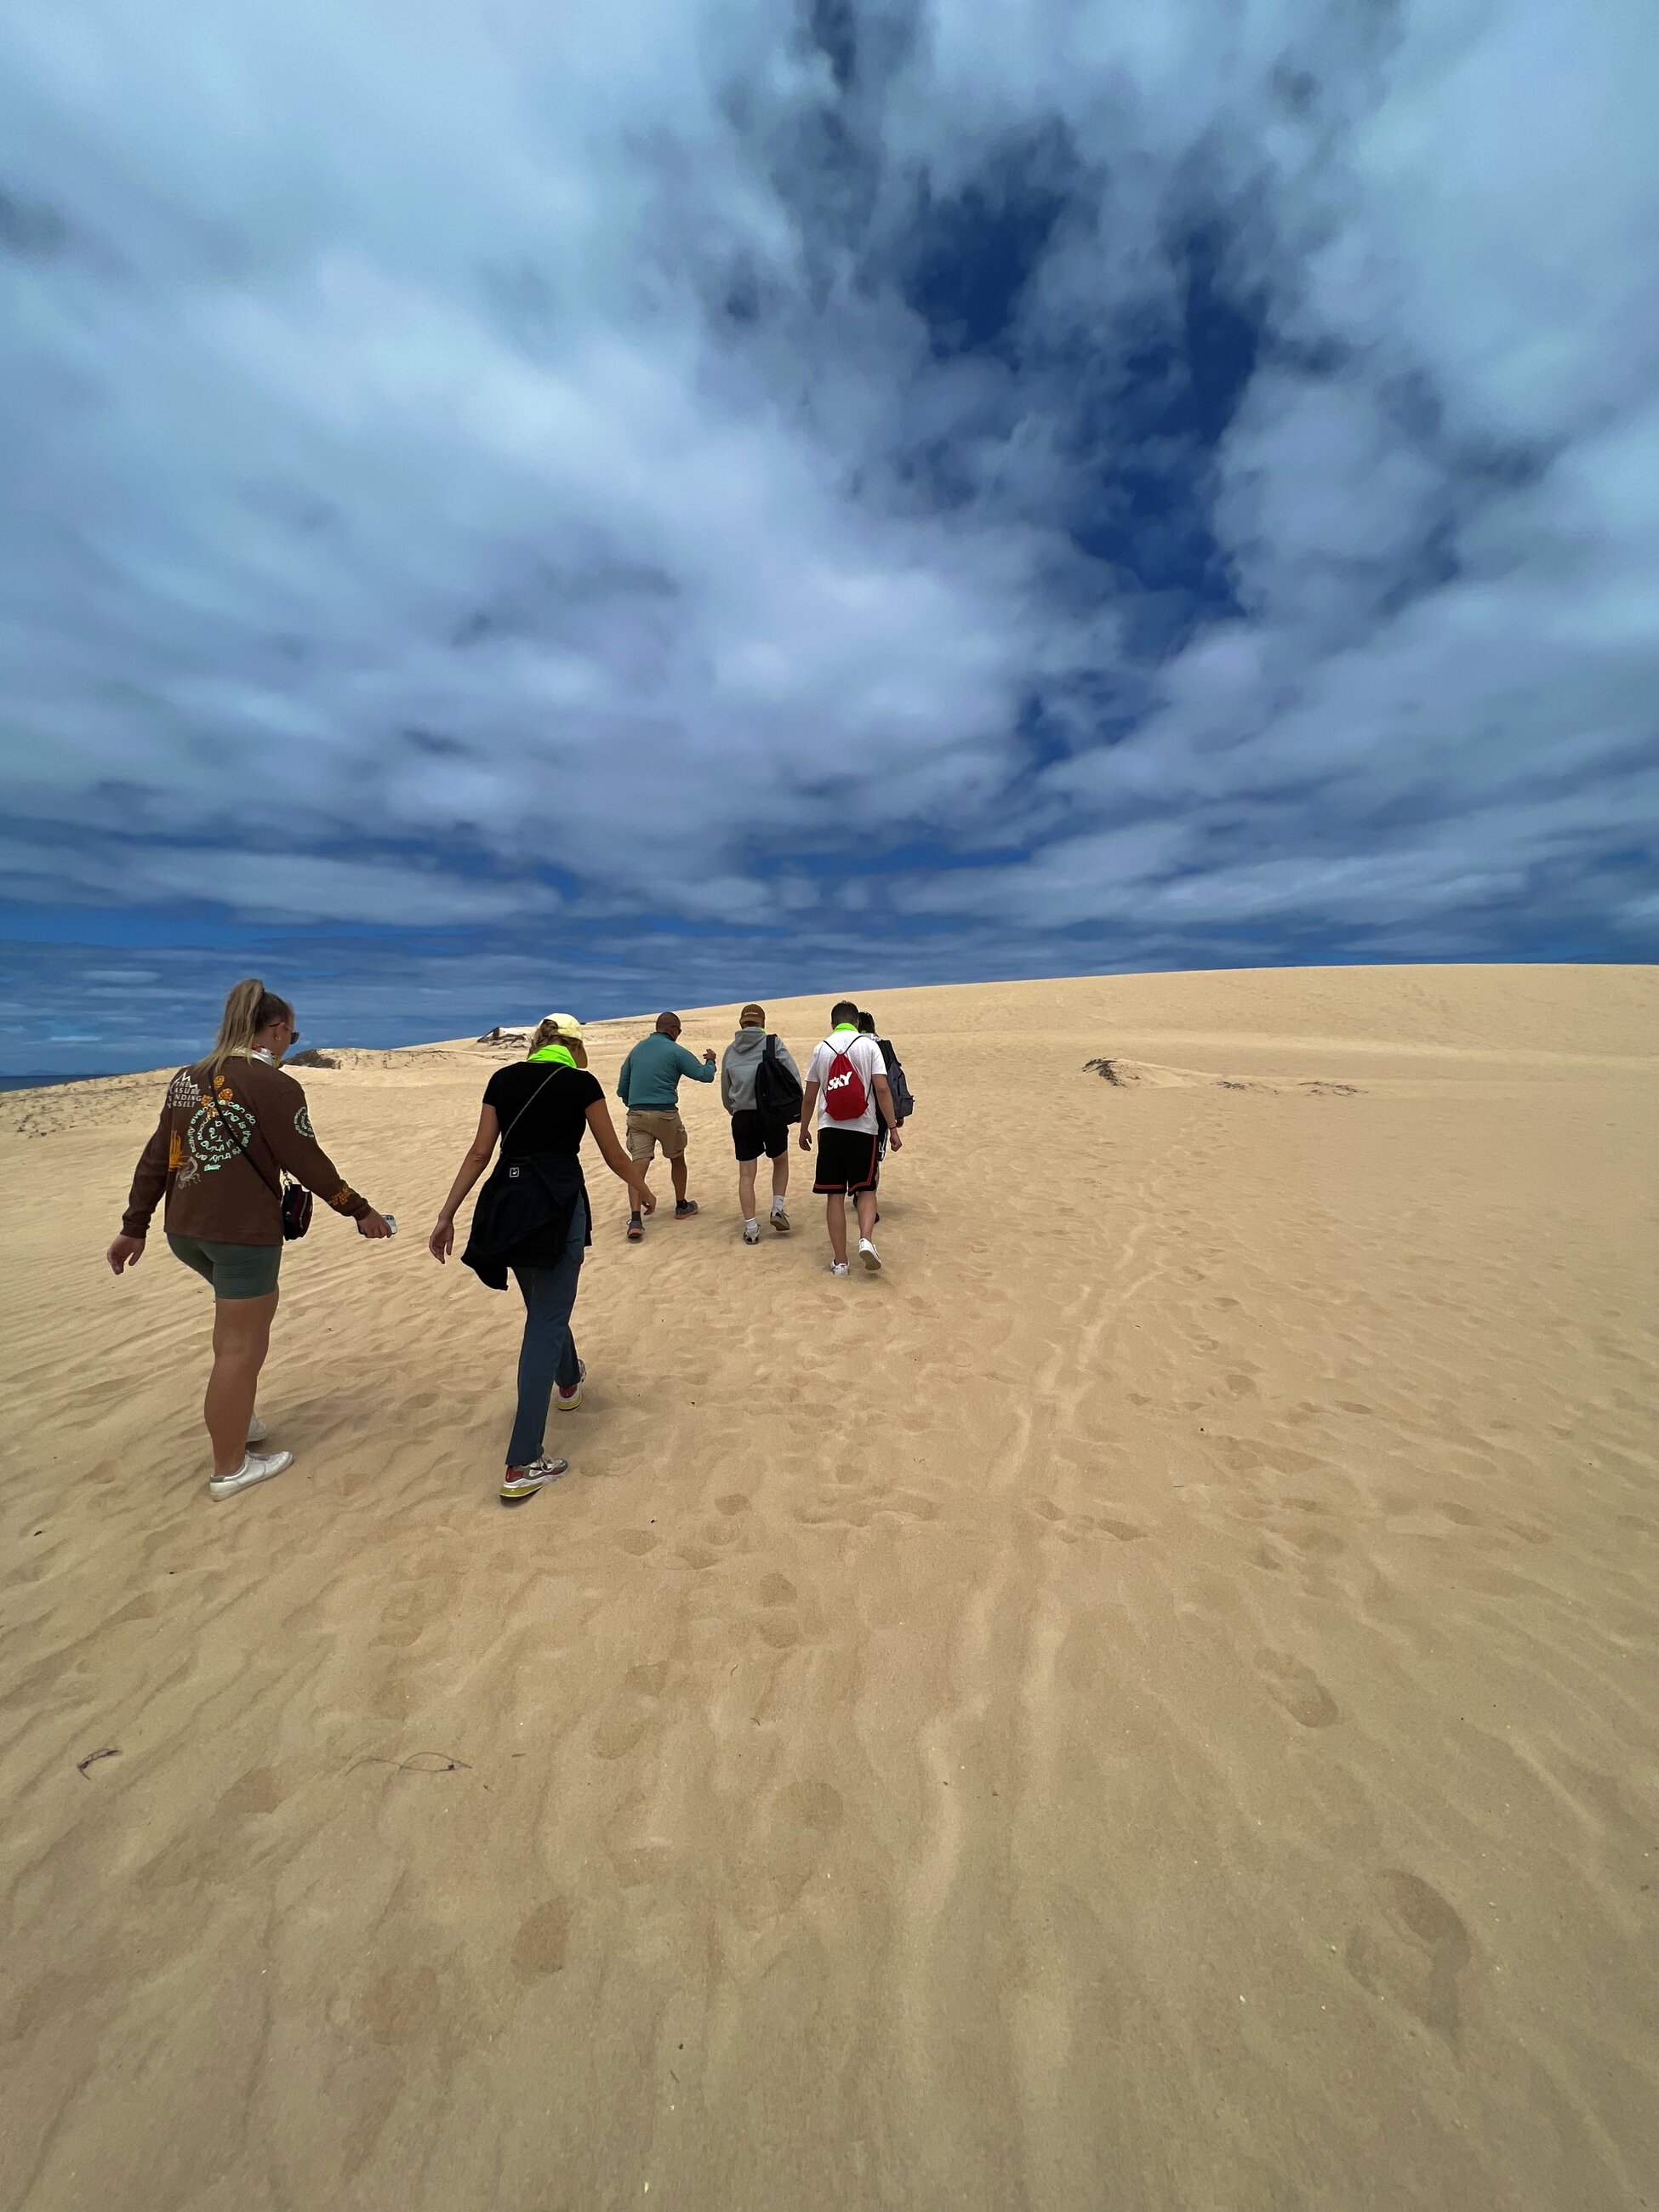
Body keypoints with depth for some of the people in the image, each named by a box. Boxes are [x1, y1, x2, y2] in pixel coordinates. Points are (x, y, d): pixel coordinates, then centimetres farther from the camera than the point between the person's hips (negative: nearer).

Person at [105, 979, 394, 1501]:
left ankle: (236, 1419, 36)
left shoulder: (187, 1078, 8)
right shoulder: (274, 1084, -15)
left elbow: (154, 1159, 11)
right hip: (243, 1230, -8)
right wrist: (361, 1212, -5)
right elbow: (308, 1163, -14)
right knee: (242, 1345, 5)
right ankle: (230, 1469, 20)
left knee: (248, 1310, 29)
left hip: (184, 1228, 8)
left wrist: (134, 1227, 18)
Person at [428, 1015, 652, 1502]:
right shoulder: (580, 1082, -2)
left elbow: (479, 1154, 6)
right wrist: (642, 1190, 20)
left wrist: (446, 1215, 12)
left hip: (506, 1204, 6)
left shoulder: (503, 1079, 10)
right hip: (557, 1205, -5)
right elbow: (614, 1156, 3)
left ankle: (569, 1381, 53)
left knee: (544, 1306, 26)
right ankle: (523, 1465, 2)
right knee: (545, 1322, 0)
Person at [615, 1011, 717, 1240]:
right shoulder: (675, 1051, -5)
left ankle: (635, 1221, -11)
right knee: (677, 1159, 18)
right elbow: (705, 1075, -3)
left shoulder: (638, 1048, 13)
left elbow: (622, 1087, 16)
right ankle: (682, 1207, 33)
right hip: (665, 1114, -4)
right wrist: (710, 1060, 18)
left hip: (636, 1115, 4)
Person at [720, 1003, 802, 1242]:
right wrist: (795, 1108, 4)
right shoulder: (773, 1043, -1)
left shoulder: (730, 1050, 8)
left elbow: (725, 1094, 17)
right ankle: (778, 1209, 13)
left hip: (742, 1118, 2)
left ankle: (751, 1228, 8)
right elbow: (794, 1077, -8)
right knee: (780, 1161, 23)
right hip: (774, 1115, -1)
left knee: (746, 1173, 8)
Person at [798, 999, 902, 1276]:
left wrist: (804, 1130, 18)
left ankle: (839, 1261, 8)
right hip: (863, 1129, -1)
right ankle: (865, 1238, -11)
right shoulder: (869, 1045, 0)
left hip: (830, 1129, 1)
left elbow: (809, 1098, 7)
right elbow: (882, 1089, -8)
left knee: (835, 1195, 6)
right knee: (866, 1189, 13)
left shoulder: (821, 1049, 6)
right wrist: (893, 1129, -5)